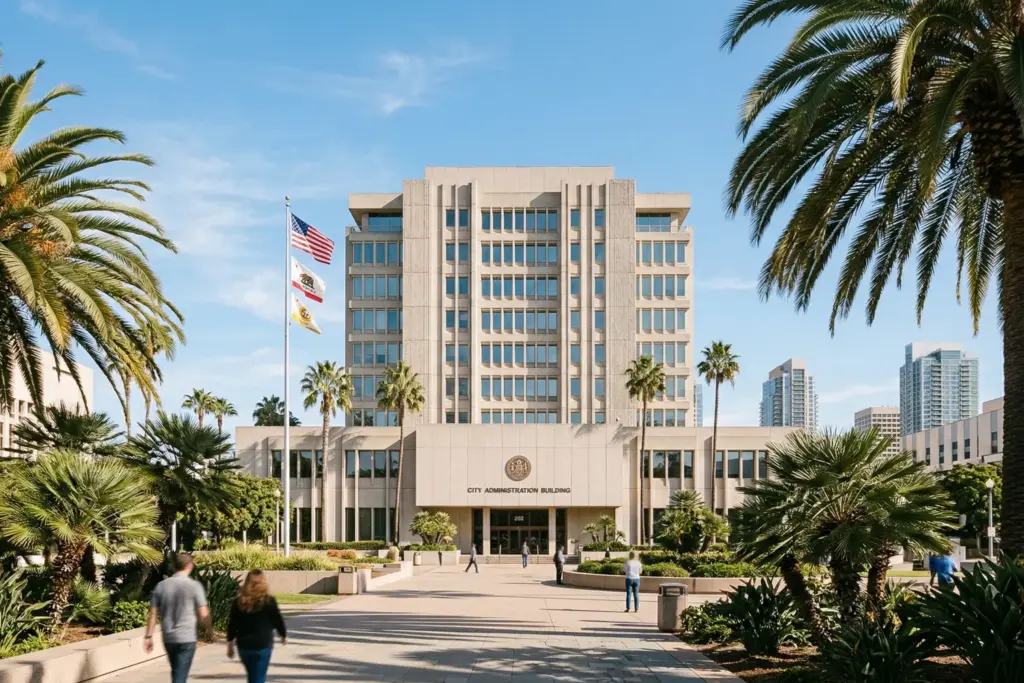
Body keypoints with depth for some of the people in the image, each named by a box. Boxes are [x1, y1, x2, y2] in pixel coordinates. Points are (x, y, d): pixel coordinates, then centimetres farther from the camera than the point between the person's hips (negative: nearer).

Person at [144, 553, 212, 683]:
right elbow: (203, 614, -8)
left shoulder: (161, 585, 2)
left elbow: (153, 614, 2)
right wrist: (209, 630, 10)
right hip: (186, 638, -5)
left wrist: (148, 636, 7)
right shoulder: (194, 586, -9)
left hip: (168, 638, 5)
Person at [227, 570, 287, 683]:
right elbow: (278, 621, 1)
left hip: (243, 645, 4)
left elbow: (232, 625, 4)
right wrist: (284, 635, 19)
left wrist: (230, 645, 12)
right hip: (263, 645, -4)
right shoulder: (269, 601, -7)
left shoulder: (239, 601, 2)